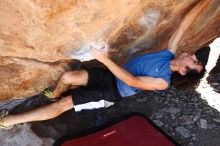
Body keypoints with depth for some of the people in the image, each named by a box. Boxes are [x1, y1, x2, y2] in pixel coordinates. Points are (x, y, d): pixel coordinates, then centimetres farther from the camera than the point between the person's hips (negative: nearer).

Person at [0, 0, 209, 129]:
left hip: (111, 93, -6)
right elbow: (183, 25, 2)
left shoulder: (163, 82, -17)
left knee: (63, 104, -12)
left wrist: (104, 58, -31)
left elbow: (132, 81, -26)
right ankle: (54, 94, 27)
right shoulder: (170, 52, 3)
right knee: (67, 77, -10)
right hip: (111, 76, 6)